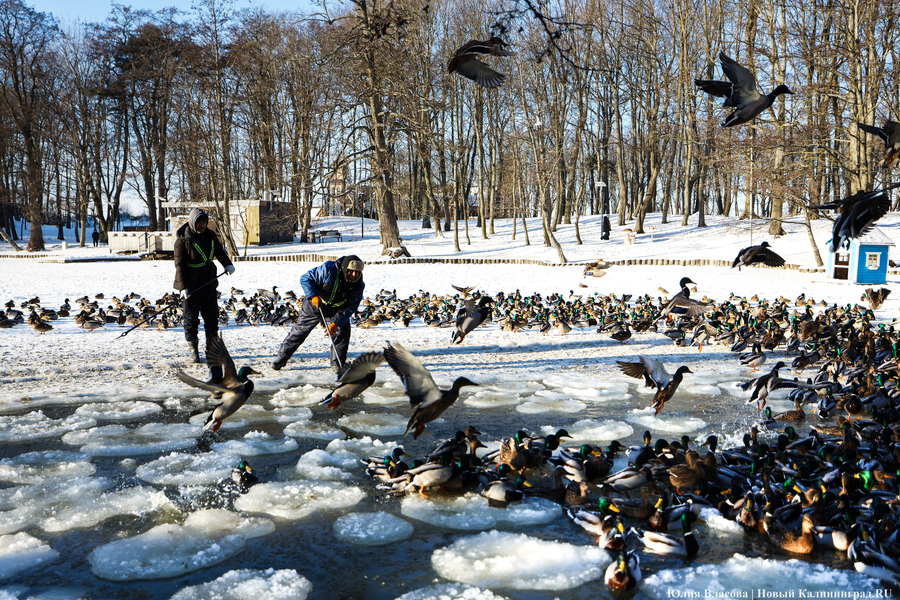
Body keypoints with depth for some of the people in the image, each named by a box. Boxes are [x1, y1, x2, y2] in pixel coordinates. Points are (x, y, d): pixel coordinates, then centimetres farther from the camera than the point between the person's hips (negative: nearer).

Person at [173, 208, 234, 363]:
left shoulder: (210, 236, 6)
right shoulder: (182, 240, -11)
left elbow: (219, 251, 21)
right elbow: (180, 265, -14)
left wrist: (228, 264, 2)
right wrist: (183, 287, -20)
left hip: (208, 283, 5)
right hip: (190, 285, -5)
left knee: (212, 315, 7)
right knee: (191, 318, 0)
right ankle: (193, 350, 9)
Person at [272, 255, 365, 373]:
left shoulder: (359, 286, -21)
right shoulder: (329, 269, -32)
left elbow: (350, 308, -17)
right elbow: (306, 278, -22)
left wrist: (335, 323, -27)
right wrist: (314, 296, -36)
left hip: (336, 311, 2)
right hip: (314, 306, -2)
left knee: (343, 332, -15)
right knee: (299, 331, 5)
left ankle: (337, 364, 3)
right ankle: (282, 357, 23)